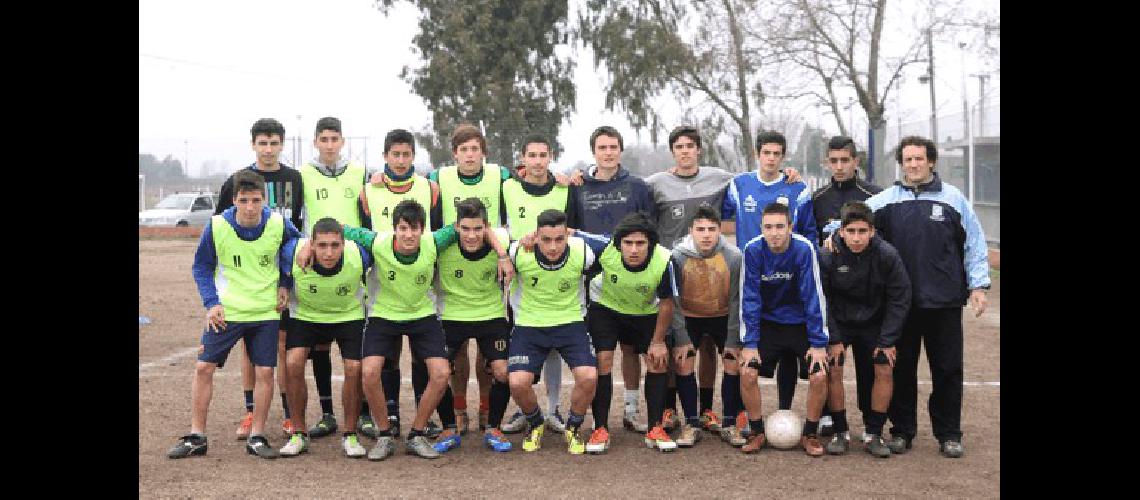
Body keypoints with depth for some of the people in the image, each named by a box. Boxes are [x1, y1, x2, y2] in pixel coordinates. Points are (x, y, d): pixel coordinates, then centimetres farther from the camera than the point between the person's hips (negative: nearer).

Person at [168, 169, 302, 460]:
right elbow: (201, 267, 2)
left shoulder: (278, 224, -10)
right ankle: (196, 436, 12)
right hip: (226, 311, 0)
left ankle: (257, 436, 13)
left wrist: (284, 285, 3)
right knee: (203, 367, -1)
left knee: (264, 371, -1)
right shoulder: (217, 226, -12)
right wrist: (211, 303, -8)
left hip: (266, 312, 0)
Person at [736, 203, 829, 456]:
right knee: (747, 372, -13)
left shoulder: (804, 249, -22)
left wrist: (818, 343, -16)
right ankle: (757, 432, 6)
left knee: (819, 376, -14)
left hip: (801, 322, -1)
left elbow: (814, 296, -18)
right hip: (767, 321, 1)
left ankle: (810, 434, 8)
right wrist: (749, 343, -13)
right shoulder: (752, 250, -18)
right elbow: (749, 298, -12)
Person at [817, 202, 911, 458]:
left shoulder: (887, 255, -19)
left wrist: (888, 340, -11)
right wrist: (833, 339, -14)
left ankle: (873, 434, 7)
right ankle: (840, 432, 4)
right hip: (838, 322, -1)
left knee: (884, 371, -8)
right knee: (833, 370, -12)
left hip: (874, 324, 1)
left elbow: (899, 299, -10)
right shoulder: (827, 256, -20)